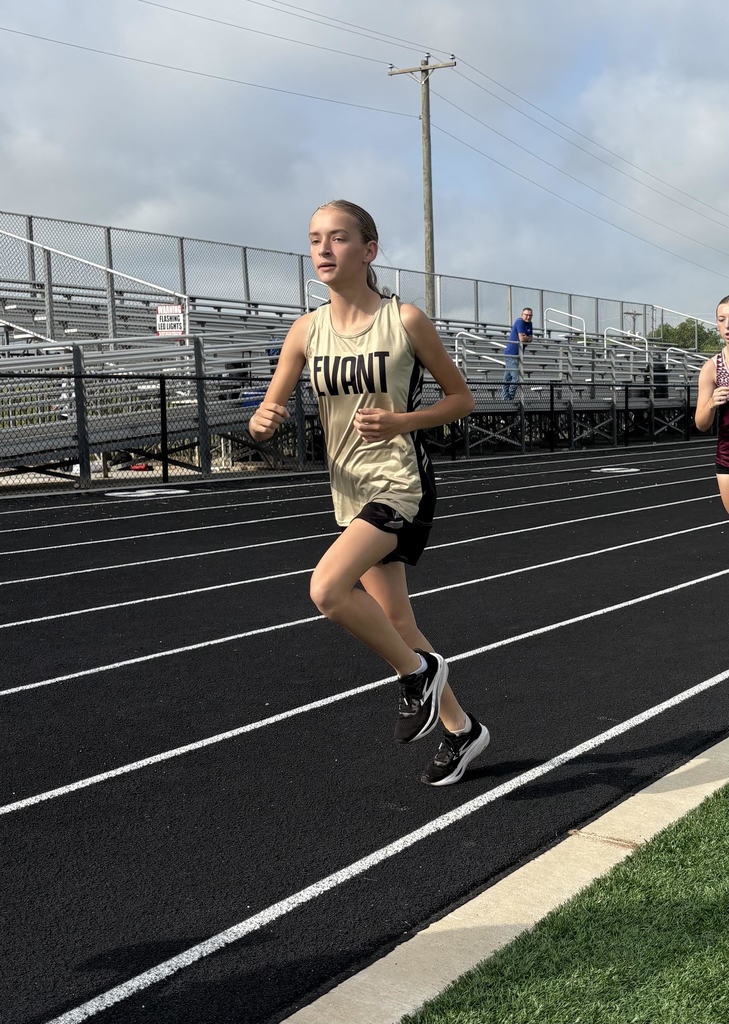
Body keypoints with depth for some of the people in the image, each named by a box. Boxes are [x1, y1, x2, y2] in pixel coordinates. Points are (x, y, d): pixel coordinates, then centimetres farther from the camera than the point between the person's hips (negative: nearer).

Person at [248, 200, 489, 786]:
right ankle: (461, 729, 32)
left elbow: (461, 398, -1)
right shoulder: (307, 331, 1)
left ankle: (419, 671, 0)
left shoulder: (405, 320, -10)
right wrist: (263, 421, -21)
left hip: (403, 484, -6)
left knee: (327, 589, -26)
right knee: (397, 625, 13)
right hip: (353, 494, 6)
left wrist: (398, 421, -18)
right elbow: (265, 417, 4)